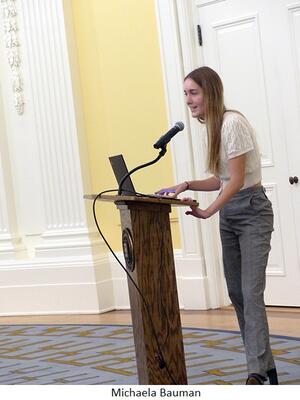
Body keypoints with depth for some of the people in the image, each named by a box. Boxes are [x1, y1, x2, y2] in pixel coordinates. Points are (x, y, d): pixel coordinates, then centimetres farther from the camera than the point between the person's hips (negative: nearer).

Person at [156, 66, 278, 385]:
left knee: (251, 293, -13)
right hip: (228, 214, 9)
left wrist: (208, 212, -22)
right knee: (237, 293, 7)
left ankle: (257, 372, -13)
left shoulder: (232, 123, -17)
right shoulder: (212, 127, 9)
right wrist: (186, 186, 1)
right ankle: (265, 364, 14)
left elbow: (236, 179, -19)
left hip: (251, 210, -9)